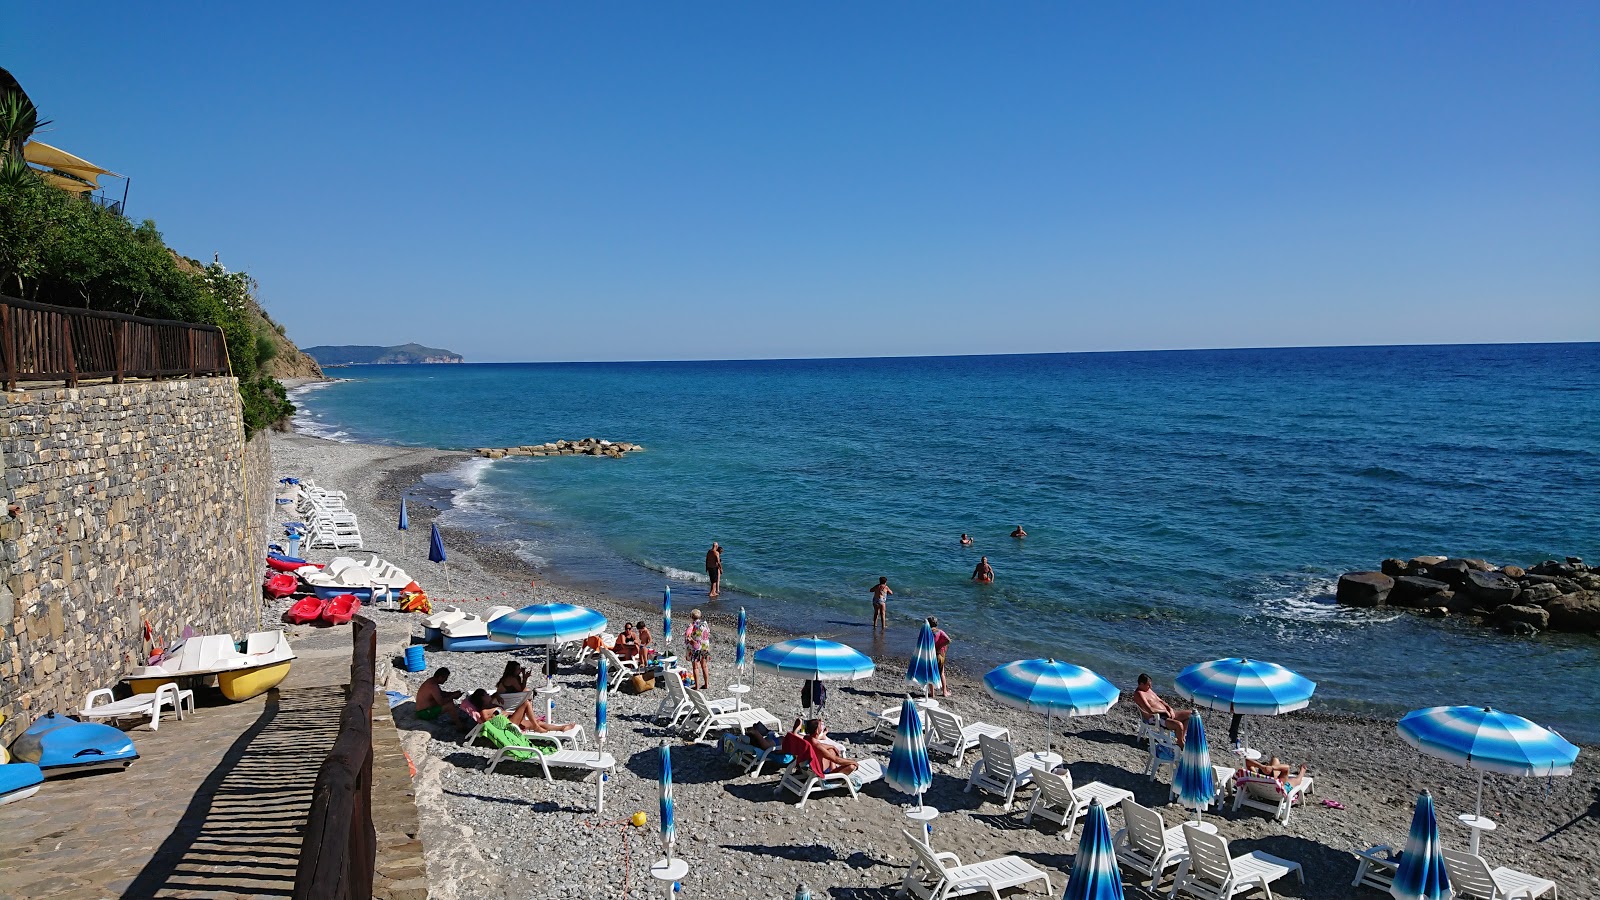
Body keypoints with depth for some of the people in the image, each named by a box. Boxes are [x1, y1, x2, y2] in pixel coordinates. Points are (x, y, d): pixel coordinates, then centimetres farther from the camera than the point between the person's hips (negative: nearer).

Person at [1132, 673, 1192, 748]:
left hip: (1166, 713, 11)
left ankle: (1182, 738, 11)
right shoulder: (1139, 694, -17)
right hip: (1156, 719, -10)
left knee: (1189, 714, 8)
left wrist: (1170, 708, 4)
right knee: (1179, 725, -33)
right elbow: (1150, 710, -27)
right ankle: (1180, 743, -4)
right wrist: (1164, 711, -14)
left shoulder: (1148, 690, 16)